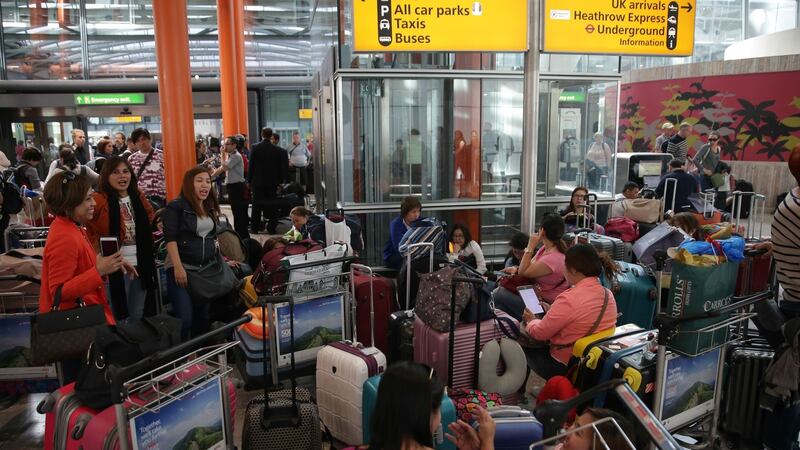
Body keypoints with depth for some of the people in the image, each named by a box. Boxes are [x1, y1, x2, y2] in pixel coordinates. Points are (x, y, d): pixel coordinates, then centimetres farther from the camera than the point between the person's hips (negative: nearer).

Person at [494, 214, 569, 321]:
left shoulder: (553, 259, -26)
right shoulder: (546, 248, 2)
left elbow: (523, 272, -20)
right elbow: (530, 266, 10)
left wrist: (530, 247, -20)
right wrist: (516, 269, -10)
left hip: (546, 305, -9)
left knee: (499, 294, -16)